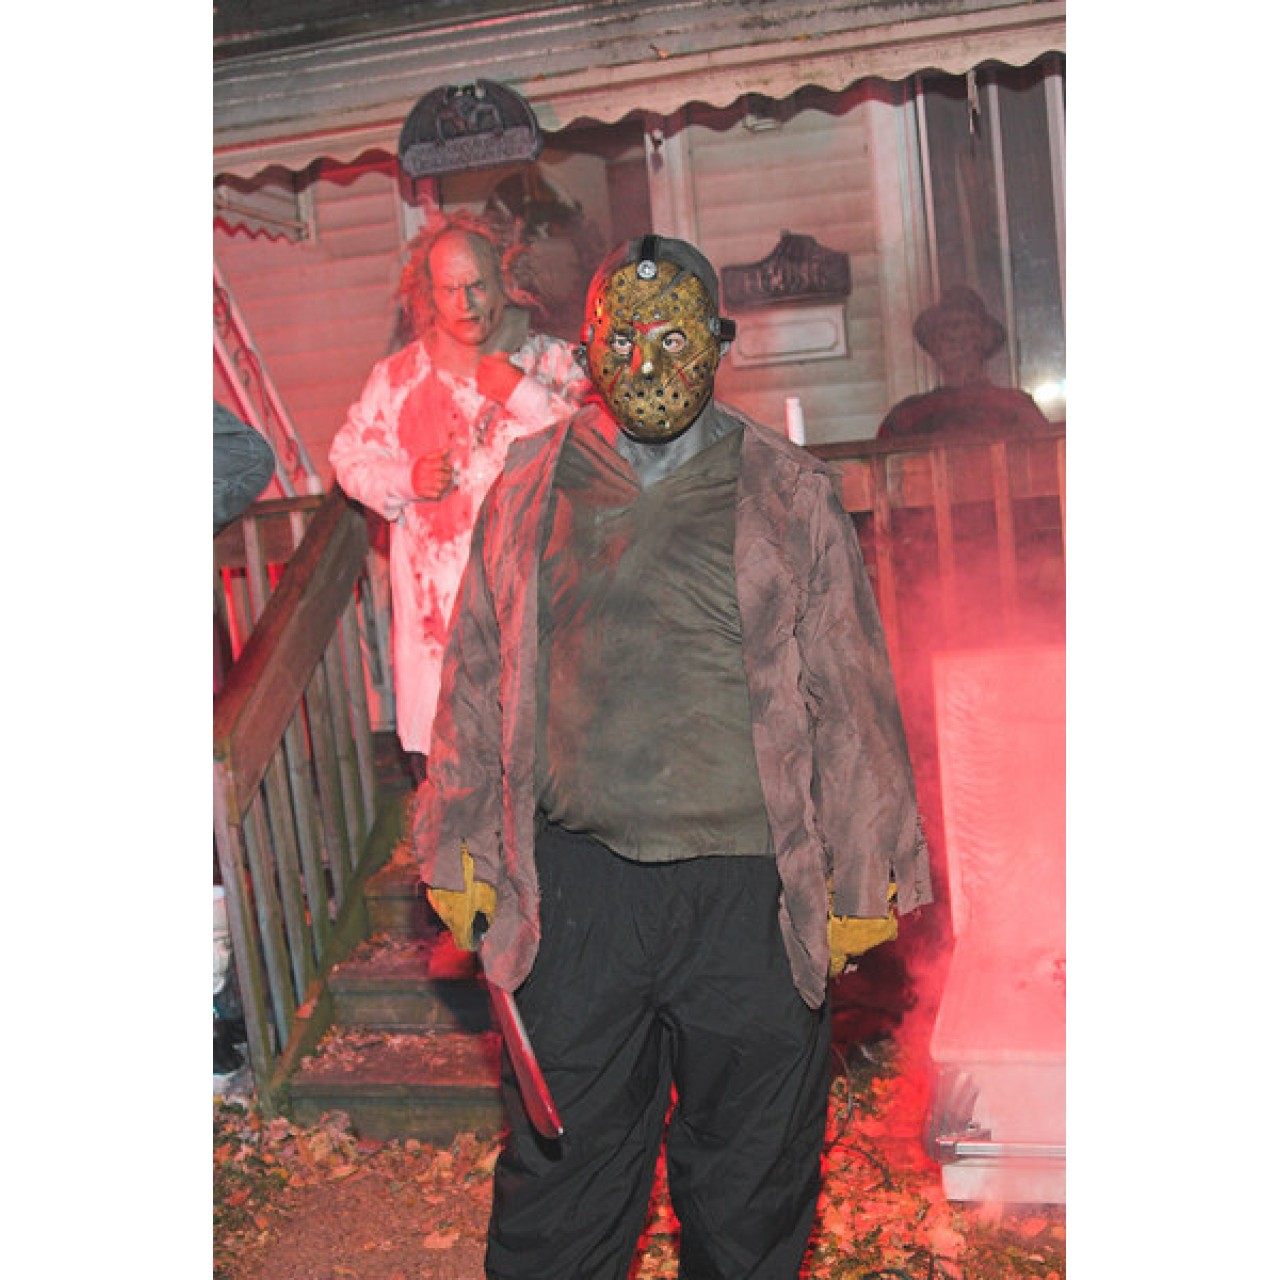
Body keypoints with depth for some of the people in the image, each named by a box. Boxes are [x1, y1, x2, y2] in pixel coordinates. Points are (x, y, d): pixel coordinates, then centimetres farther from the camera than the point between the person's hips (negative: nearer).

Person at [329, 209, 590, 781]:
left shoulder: (553, 361, 4)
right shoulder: (397, 375, 10)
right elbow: (349, 455, 17)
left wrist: (522, 394, -13)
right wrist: (407, 478, -2)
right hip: (436, 597, 2)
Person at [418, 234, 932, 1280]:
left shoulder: (790, 494, 2)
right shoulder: (527, 493, 6)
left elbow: (851, 699, 2)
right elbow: (478, 683, 10)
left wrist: (860, 881, 1)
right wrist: (460, 856, 8)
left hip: (751, 887, 0)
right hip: (575, 881, 1)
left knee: (750, 1176, 14)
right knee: (560, 1165, 12)